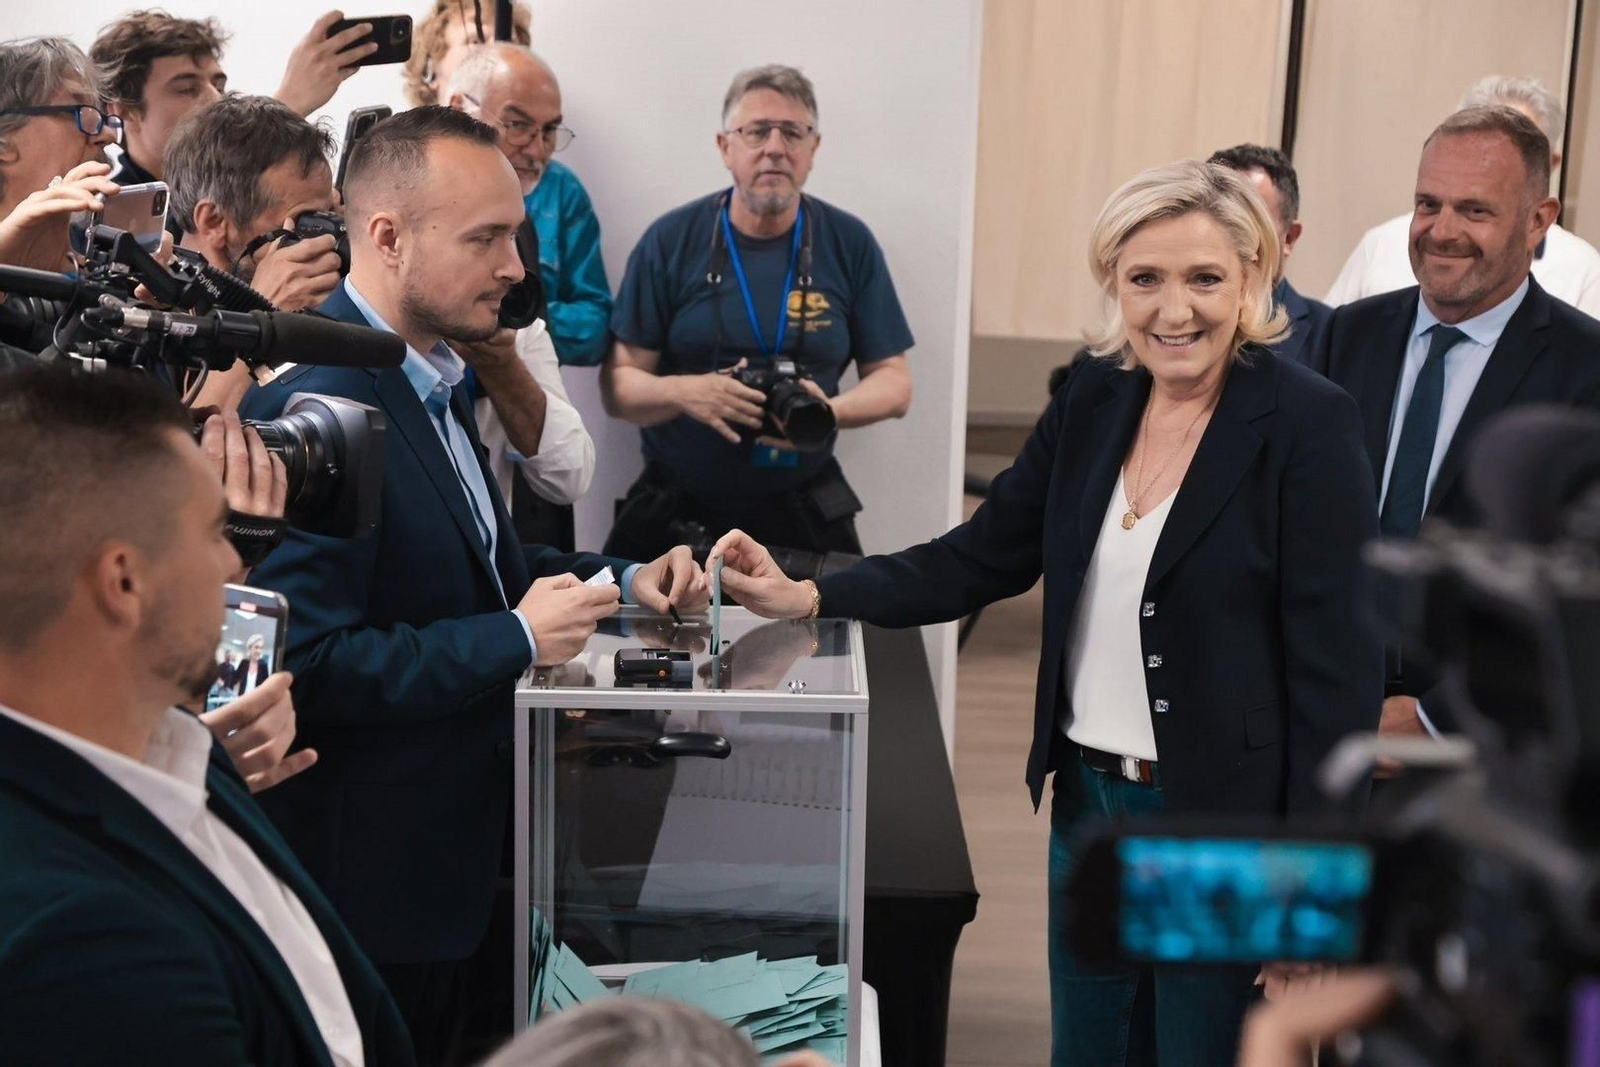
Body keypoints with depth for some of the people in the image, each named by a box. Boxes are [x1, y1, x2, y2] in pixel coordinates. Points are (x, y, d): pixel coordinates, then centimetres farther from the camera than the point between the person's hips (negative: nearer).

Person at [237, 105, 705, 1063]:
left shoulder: (433, 374, 7)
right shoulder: (315, 403, -24)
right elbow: (308, 662, -27)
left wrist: (623, 582, 3)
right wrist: (517, 639, -23)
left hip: (457, 834, 9)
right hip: (372, 869, -9)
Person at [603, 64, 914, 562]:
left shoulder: (849, 243, 0)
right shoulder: (670, 240, -3)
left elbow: (893, 383, 3)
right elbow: (619, 384, -2)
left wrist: (831, 410, -18)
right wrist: (685, 393, -23)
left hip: (805, 515, 1)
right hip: (674, 512, -1)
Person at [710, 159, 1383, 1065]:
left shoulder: (1308, 425, -14)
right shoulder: (1093, 400, 3)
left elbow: (1340, 666, -14)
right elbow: (984, 556, 7)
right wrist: (806, 598, -4)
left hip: (1226, 822, -6)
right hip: (1089, 803, 6)